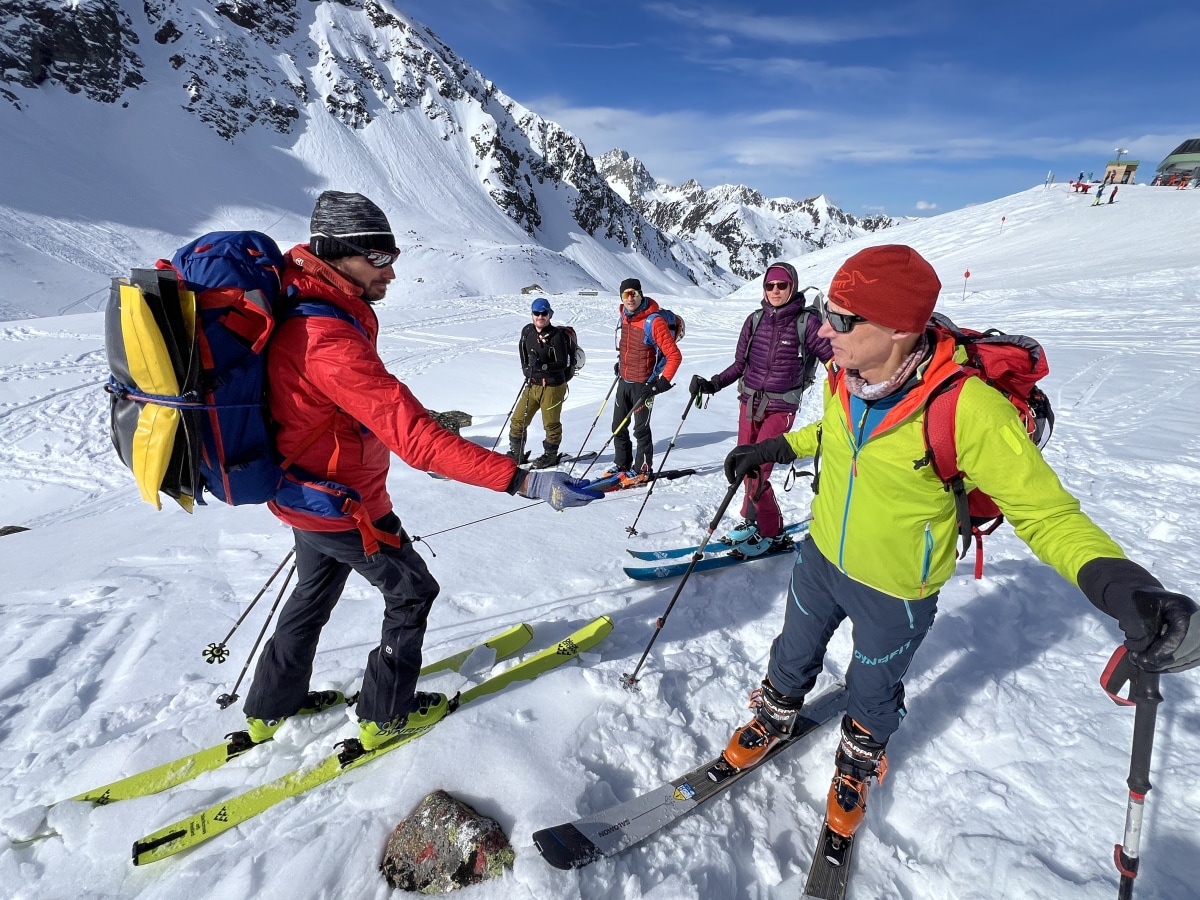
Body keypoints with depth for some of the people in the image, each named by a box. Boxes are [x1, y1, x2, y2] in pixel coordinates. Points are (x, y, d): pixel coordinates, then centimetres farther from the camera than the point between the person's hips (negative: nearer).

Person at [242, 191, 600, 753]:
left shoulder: (300, 317, 1)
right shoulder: (330, 340, -31)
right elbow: (412, 435, -39)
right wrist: (523, 480, -43)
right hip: (344, 508, -9)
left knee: (314, 595, 27)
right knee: (413, 591, 11)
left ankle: (271, 707, 47)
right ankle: (385, 716, 29)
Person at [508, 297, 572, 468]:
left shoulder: (556, 336, -14)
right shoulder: (527, 331, 4)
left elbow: (563, 363, -16)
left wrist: (543, 366, -28)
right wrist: (527, 369, 9)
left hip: (552, 386, -6)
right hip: (532, 384, 6)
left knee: (551, 423, 5)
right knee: (518, 420, 10)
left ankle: (550, 455, 24)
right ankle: (516, 454, 25)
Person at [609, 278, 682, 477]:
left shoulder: (654, 321, -19)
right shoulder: (624, 318, 4)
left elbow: (674, 356, -19)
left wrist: (663, 382, -21)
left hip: (643, 385, -7)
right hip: (624, 382, 7)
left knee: (641, 429, 2)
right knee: (618, 427, 14)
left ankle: (643, 469, 18)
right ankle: (622, 463, 30)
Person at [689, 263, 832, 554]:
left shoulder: (806, 321, -7)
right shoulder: (756, 319, 5)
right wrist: (713, 384, 0)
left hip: (781, 408, -4)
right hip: (749, 401, 5)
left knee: (756, 474, -10)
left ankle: (773, 534, 10)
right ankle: (751, 520, 33)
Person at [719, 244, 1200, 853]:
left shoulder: (966, 407, -33)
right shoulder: (845, 377, -15)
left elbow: (1045, 511, -24)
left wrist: (1112, 577, -42)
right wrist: (774, 449, 3)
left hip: (894, 591, -4)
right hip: (821, 557, 4)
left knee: (871, 691, 24)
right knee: (794, 655, 26)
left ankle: (859, 762, 56)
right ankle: (774, 717, 58)